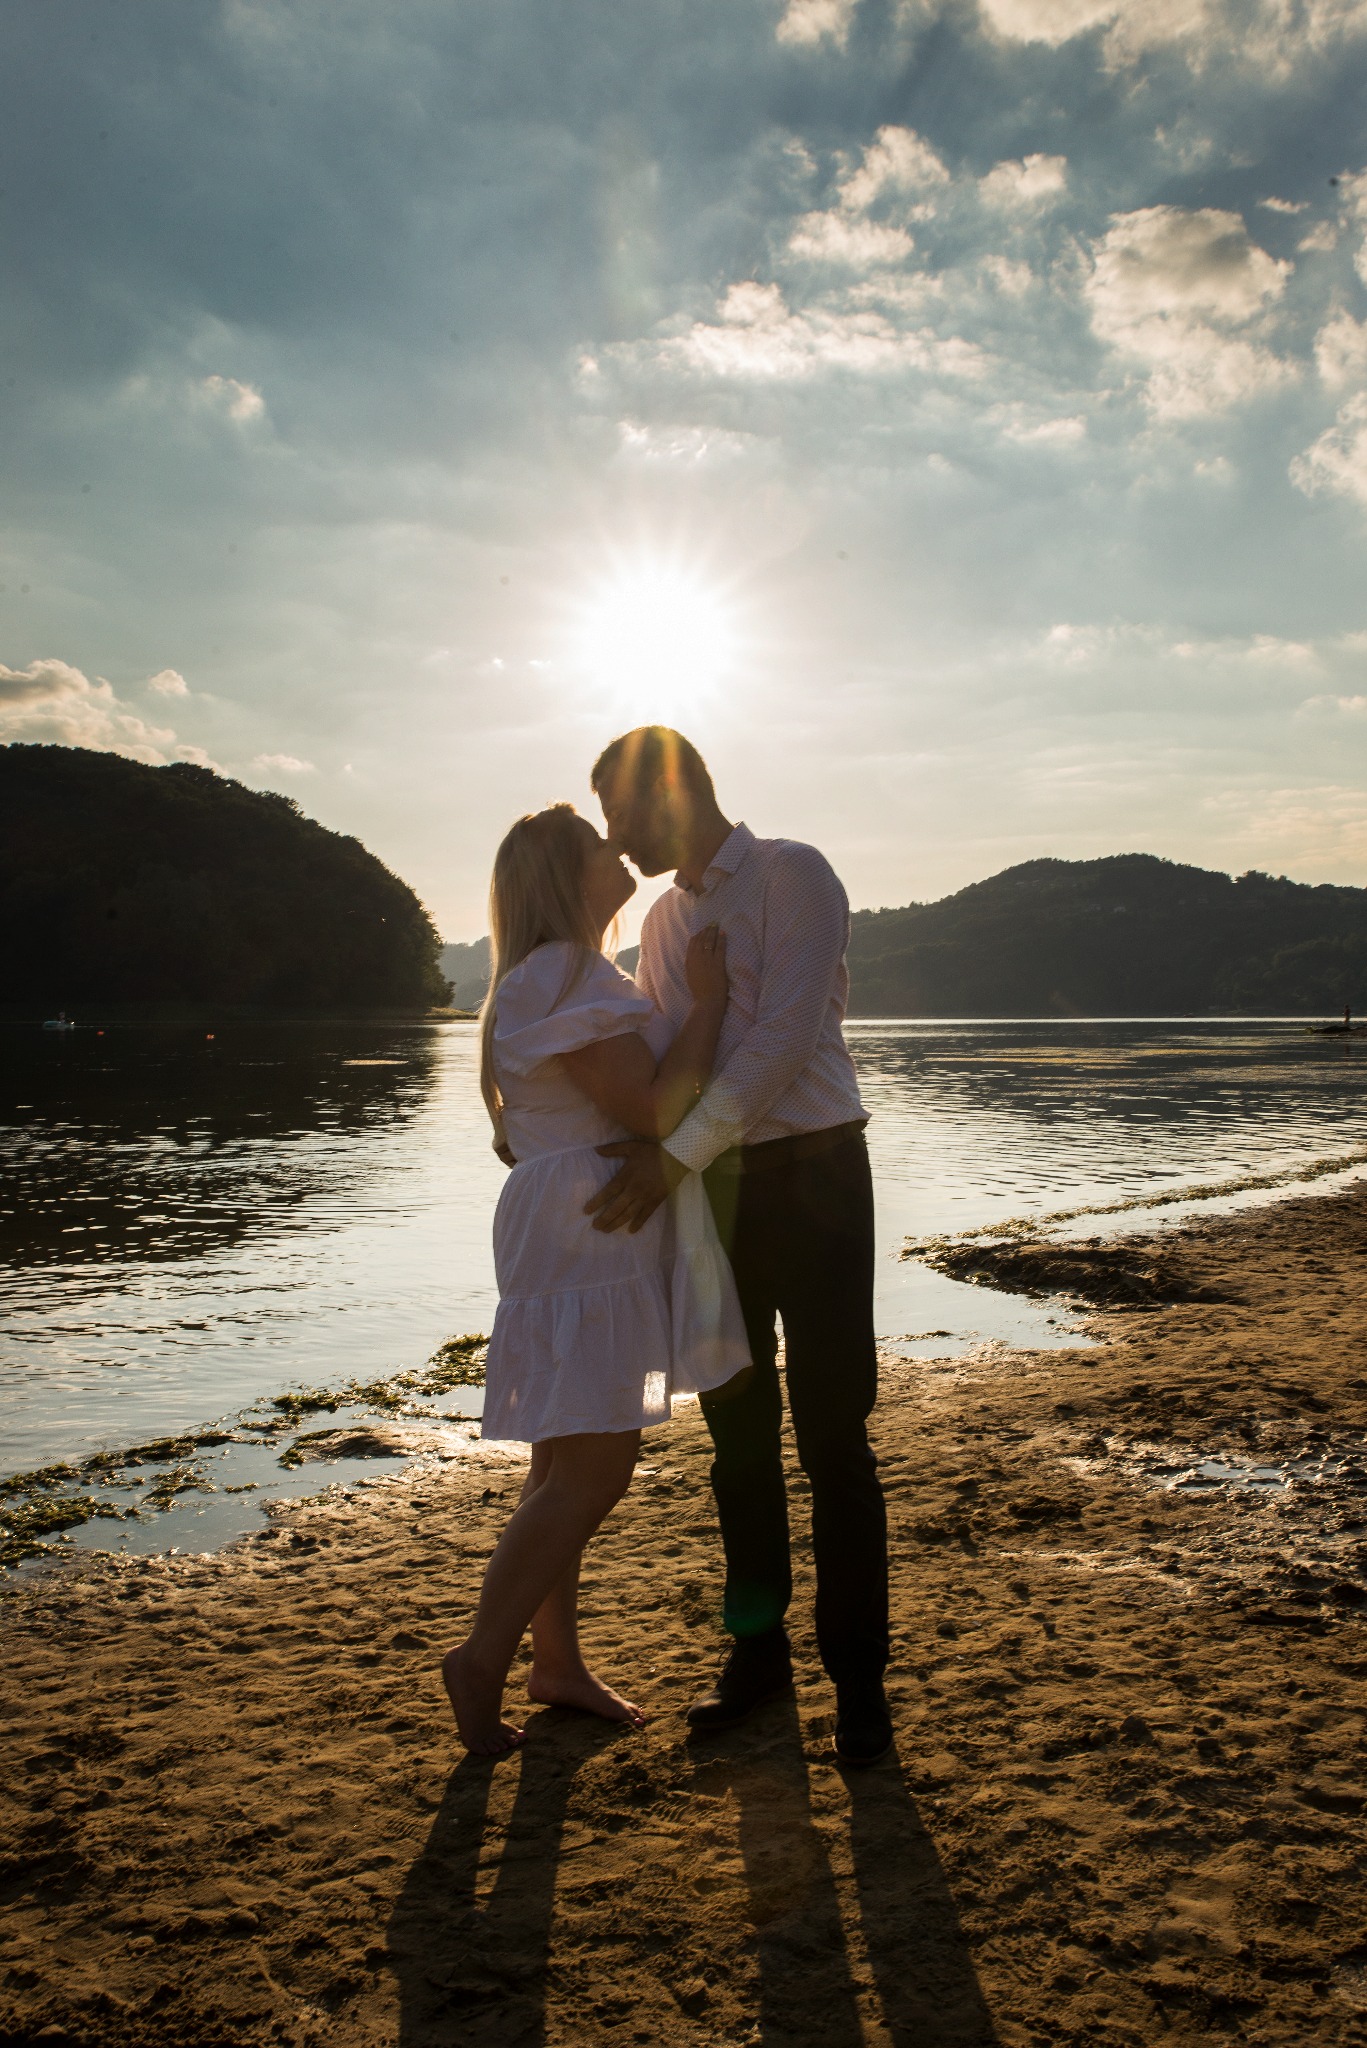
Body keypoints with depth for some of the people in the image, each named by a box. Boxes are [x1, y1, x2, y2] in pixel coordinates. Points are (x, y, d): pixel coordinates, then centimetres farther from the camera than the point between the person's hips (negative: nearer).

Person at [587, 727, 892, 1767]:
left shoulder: (793, 874, -8)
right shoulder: (665, 917, 15)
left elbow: (783, 1035, -19)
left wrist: (676, 1154, -21)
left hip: (812, 1174, -6)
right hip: (713, 1187, 7)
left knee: (832, 1435, -2)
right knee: (737, 1433, 12)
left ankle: (859, 1676, 11)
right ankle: (758, 1649, 26)